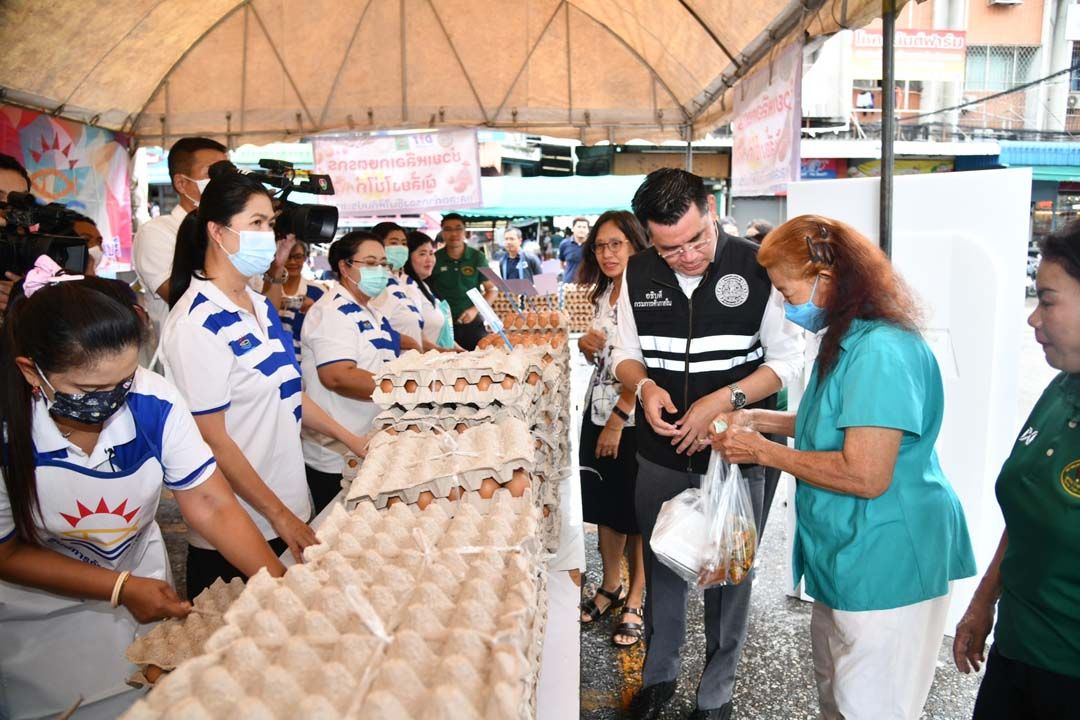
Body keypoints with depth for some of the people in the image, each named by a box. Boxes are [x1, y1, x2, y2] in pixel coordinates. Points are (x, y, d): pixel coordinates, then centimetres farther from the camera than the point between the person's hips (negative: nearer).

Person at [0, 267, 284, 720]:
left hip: (144, 589, 3)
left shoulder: (156, 404, -25)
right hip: (43, 619, -2)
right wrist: (121, 587, -22)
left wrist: (281, 585, -30)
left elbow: (212, 507, -21)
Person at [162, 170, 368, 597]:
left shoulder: (261, 306, 6)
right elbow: (212, 439, -18)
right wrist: (279, 515, -16)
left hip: (289, 513, 8)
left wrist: (354, 442, 13)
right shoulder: (196, 325, -19)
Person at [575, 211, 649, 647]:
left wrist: (617, 421, -17)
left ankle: (636, 600, 23)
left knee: (635, 511, 6)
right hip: (599, 412, 7)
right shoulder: (603, 292, 10)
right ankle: (610, 587, 34)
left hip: (634, 418, -7)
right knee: (604, 505, 16)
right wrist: (586, 344, -4)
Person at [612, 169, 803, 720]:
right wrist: (645, 387, -15)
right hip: (662, 450, 3)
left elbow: (786, 361, -8)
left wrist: (724, 399, -22)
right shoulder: (638, 274, -1)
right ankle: (659, 675, 42)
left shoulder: (757, 268, -12)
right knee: (662, 566, 18)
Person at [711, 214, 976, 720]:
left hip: (885, 567, -10)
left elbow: (866, 475, -29)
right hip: (847, 558, 10)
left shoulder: (880, 351, -25)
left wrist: (763, 452, -18)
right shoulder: (847, 340, 8)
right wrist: (758, 419, 7)